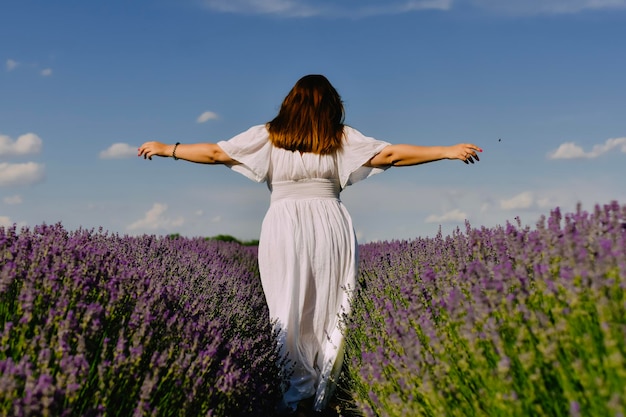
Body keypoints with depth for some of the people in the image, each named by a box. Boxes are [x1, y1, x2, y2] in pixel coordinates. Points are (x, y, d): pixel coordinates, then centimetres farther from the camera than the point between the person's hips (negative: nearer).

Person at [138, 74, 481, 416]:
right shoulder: (342, 137, 7)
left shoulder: (268, 136, 8)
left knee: (288, 312, 6)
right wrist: (447, 151, 11)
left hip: (284, 228, 0)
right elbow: (391, 154, 4)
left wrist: (166, 149, 22)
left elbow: (215, 152, 10)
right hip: (331, 225, 0)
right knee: (330, 311, 7)